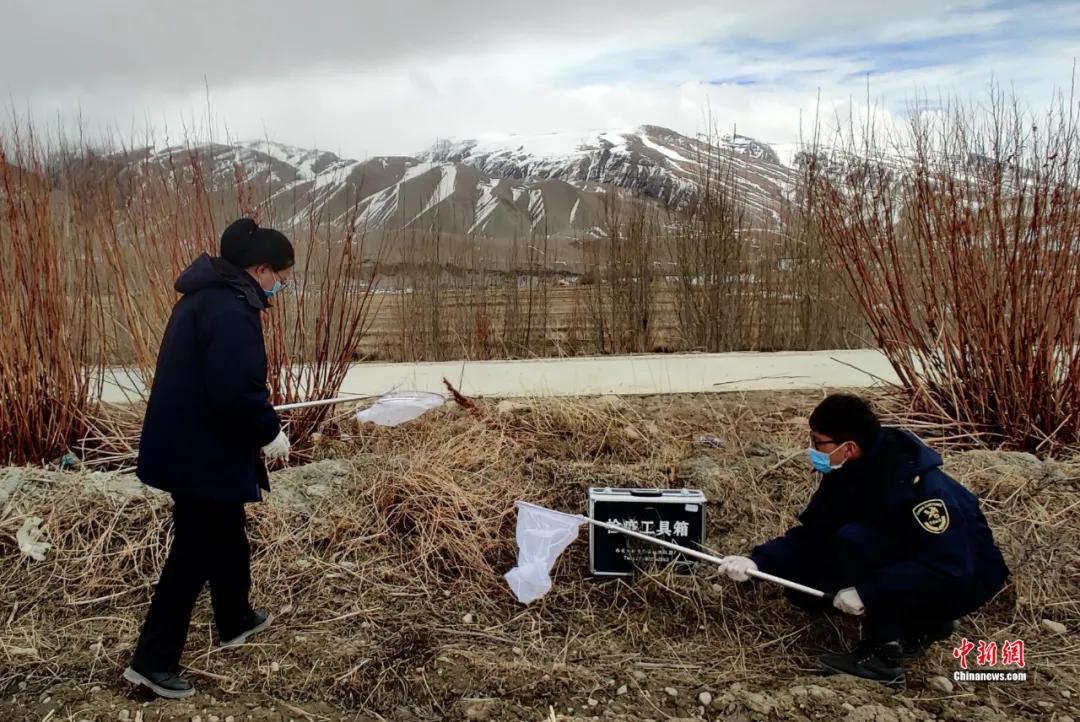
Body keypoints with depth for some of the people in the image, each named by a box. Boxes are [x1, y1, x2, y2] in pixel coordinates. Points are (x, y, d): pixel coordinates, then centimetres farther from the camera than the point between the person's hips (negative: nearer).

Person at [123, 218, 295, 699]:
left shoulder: (207, 295, 10)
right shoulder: (230, 310, -24)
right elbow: (236, 391, -30)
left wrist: (260, 426, 16)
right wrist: (270, 431, -13)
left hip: (191, 443, 10)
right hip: (202, 452, -10)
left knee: (226, 535, 24)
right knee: (195, 550, 2)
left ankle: (235, 620, 41)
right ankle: (152, 660, 14)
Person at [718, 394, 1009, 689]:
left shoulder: (922, 487, -31)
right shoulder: (844, 474, -8)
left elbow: (948, 571, -34)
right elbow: (811, 534, -6)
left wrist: (867, 592, -36)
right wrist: (758, 561, -21)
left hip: (962, 581, -8)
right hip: (900, 568, 8)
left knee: (854, 539, -30)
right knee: (804, 588, -6)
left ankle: (884, 655, -17)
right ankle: (921, 624, 7)